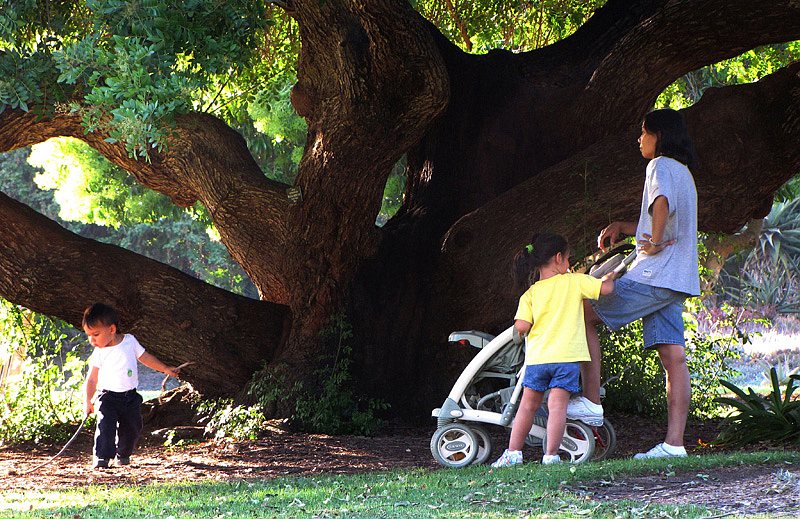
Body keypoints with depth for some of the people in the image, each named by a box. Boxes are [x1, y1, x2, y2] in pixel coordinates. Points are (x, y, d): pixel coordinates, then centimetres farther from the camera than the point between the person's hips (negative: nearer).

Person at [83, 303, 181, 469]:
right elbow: (92, 379, -3)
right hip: (108, 397, -2)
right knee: (105, 426, -19)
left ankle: (123, 454, 28)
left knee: (132, 428, 8)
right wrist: (88, 401, -8)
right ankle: (101, 458, -18)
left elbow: (145, 358, 10)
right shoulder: (99, 354, -7)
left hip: (130, 397, 2)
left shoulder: (130, 341, -4)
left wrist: (166, 369, 15)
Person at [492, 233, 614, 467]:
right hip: (567, 355, -2)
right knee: (558, 405, -3)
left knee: (528, 405, 13)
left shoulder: (530, 294, 5)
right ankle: (551, 455, -6)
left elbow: (521, 326, -6)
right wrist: (609, 278, 20)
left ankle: (513, 453, 16)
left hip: (537, 357, 2)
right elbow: (606, 288, -3)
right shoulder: (574, 282, 0)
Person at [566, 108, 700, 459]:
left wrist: (654, 243, -19)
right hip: (677, 281, 9)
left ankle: (591, 401, -4)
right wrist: (620, 227, 23)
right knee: (672, 356, 2)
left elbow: (662, 204, -29)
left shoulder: (661, 166, -6)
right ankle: (674, 442, -3)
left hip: (653, 277, -9)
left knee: (584, 314, -1)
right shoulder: (684, 172, 24)